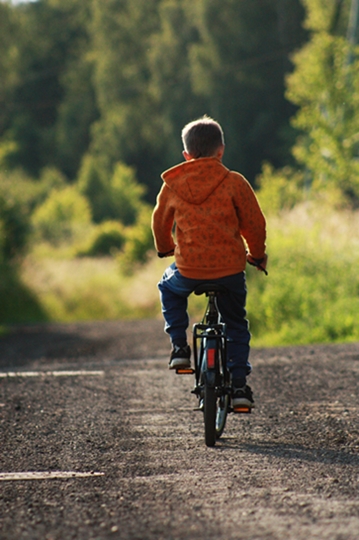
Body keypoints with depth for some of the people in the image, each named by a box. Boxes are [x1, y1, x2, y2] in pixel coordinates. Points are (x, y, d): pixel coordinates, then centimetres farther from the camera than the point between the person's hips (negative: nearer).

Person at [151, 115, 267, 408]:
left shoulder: (172, 185, 2)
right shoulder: (234, 183, -5)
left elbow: (160, 222, 16)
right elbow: (255, 223, -1)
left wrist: (165, 249, 37)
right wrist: (257, 255, 18)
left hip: (188, 270, 1)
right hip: (230, 269, -1)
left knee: (169, 288, 34)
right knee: (237, 326, 19)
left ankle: (179, 345, 20)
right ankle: (238, 385, 10)